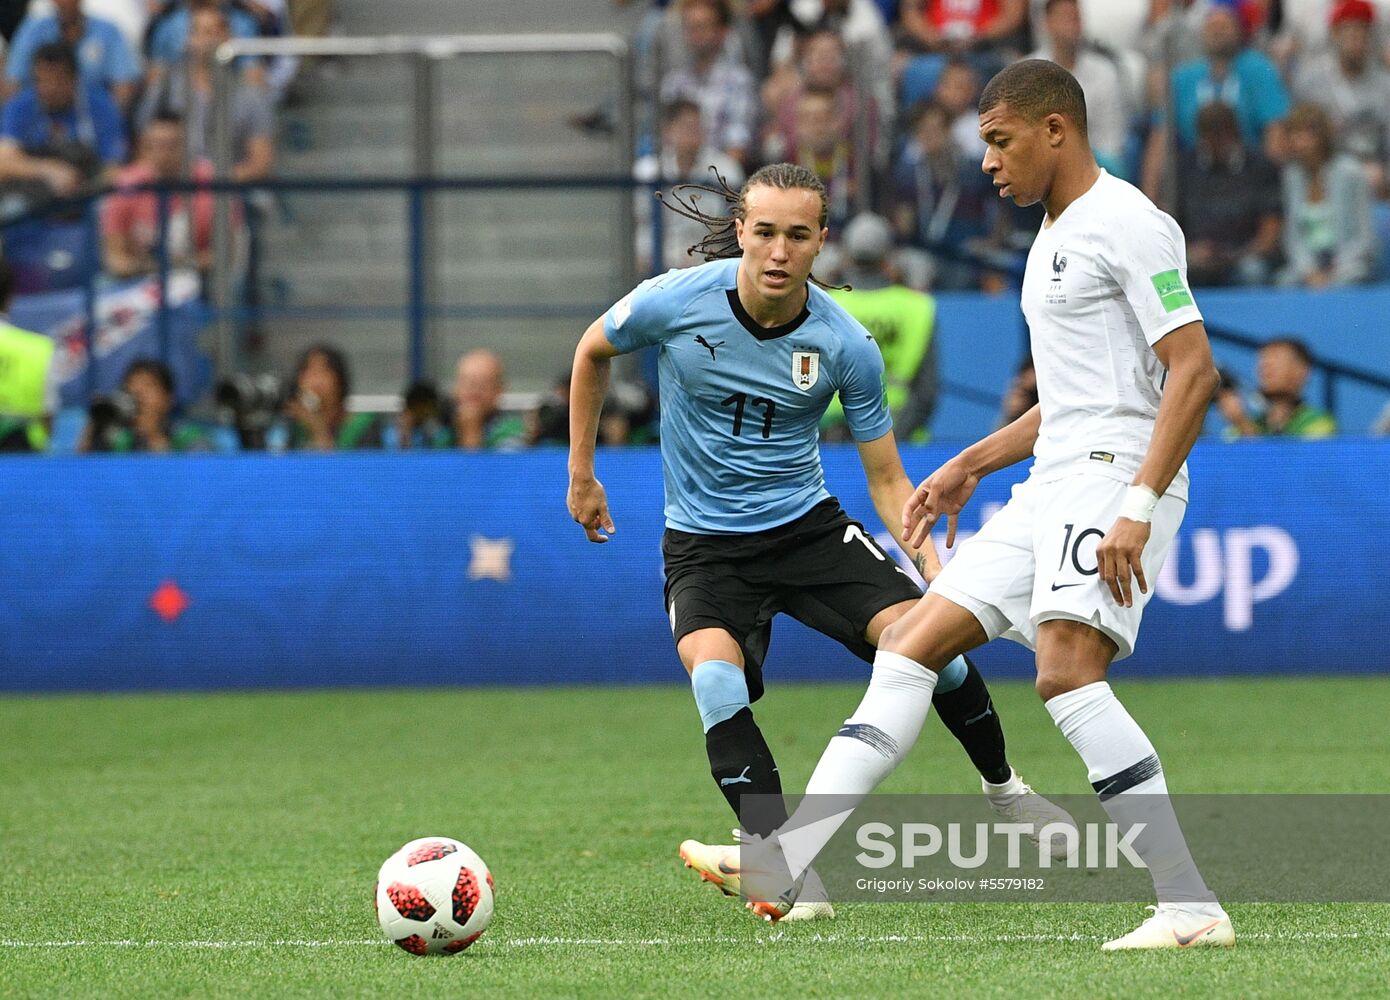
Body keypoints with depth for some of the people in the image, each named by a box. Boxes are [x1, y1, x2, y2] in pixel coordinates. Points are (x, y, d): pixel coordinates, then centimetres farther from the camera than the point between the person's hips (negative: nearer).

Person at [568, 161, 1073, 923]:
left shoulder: (846, 346, -13)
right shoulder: (674, 302, -16)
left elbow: (886, 478, -4)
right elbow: (592, 352, 7)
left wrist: (930, 567, -20)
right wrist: (582, 474, 10)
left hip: (808, 524, 1)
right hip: (704, 543, -1)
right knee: (716, 673, -30)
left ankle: (1002, 789, 13)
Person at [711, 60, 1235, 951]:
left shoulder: (1127, 225, -9)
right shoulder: (1054, 238, 22)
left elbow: (1193, 370, -18)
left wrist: (1139, 507, -25)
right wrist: (972, 465, 27)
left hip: (1113, 476, -10)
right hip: (1052, 485, 10)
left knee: (1067, 670, -26)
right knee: (911, 645, 6)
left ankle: (1192, 908, -25)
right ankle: (786, 860, 4)